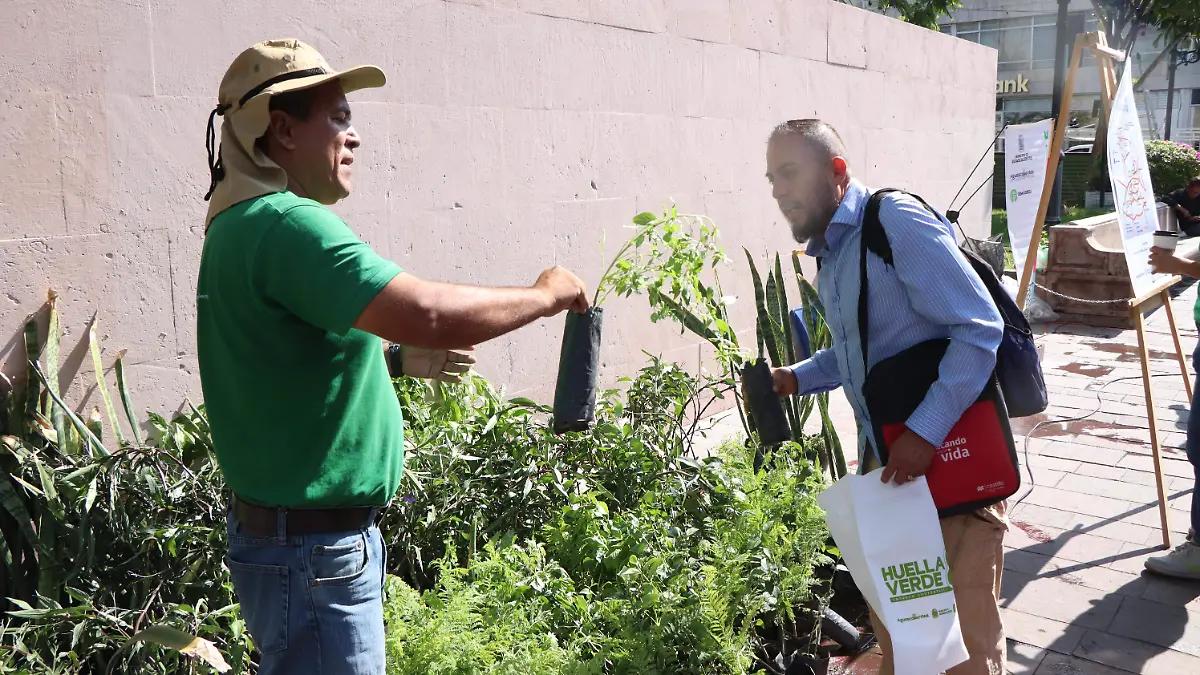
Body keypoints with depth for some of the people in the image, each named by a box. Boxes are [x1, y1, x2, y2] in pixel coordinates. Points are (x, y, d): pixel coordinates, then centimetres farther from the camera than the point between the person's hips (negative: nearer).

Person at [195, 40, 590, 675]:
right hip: (312, 551, -10)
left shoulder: (242, 224, 11)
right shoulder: (286, 224, -22)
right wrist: (545, 295, -17)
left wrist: (398, 359, 13)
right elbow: (429, 312, -32)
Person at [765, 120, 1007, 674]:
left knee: (962, 623, 4)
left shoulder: (896, 222, -16)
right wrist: (797, 378, 7)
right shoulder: (828, 254, 11)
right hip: (886, 452, 9)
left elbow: (979, 329, -21)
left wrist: (926, 432, -25)